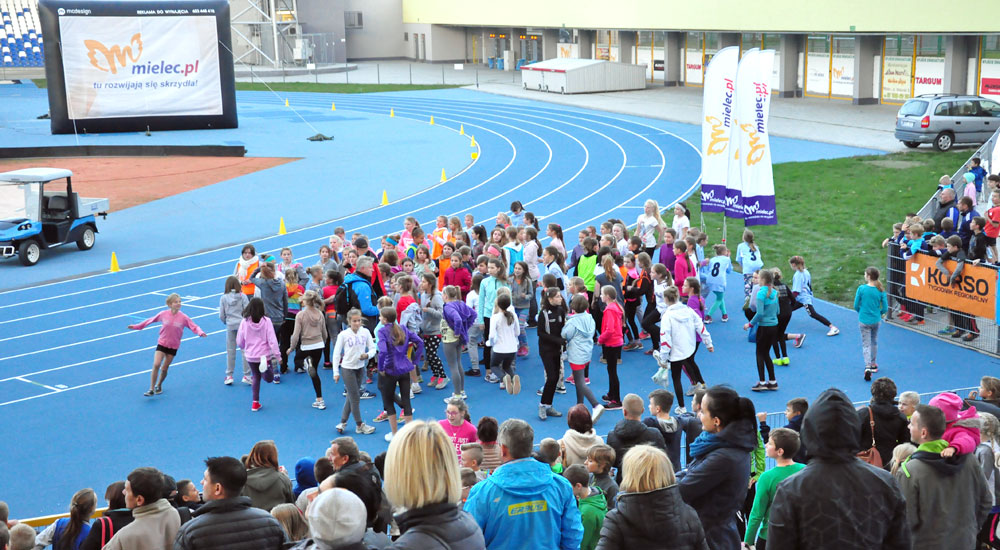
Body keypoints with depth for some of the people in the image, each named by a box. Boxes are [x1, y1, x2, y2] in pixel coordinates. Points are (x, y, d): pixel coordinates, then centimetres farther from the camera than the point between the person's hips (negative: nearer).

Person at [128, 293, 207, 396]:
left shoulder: (183, 318, -11)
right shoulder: (163, 314, -8)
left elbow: (194, 327, -9)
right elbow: (151, 320, 5)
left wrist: (200, 333, -31)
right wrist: (137, 326, 10)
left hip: (173, 346, 0)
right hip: (161, 344, 0)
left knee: (164, 368, 7)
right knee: (156, 365, -14)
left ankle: (159, 386, 33)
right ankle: (151, 389, -6)